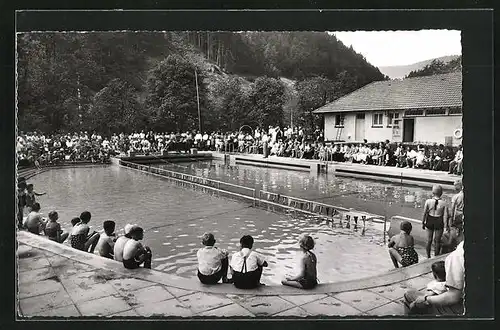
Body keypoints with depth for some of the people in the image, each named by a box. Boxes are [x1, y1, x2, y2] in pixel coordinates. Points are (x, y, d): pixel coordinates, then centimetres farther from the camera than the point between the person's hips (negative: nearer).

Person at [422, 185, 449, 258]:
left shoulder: (428, 201, -14)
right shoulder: (444, 203, -14)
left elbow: (425, 213, -6)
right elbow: (445, 216, -9)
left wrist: (423, 223, 6)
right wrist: (446, 226, 3)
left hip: (429, 221, 1)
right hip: (439, 222, -1)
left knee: (429, 240, 14)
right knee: (437, 241, 15)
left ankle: (428, 257, 23)